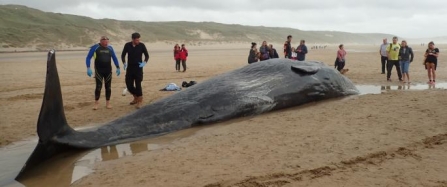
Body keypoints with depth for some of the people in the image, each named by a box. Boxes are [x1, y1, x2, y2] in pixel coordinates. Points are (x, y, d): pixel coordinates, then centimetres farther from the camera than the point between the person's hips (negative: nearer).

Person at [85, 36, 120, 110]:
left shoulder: (110, 48, 6)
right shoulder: (95, 47, -4)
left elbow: (114, 58, 15)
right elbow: (88, 58, -2)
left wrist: (118, 68, 10)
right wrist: (88, 68, -11)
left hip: (108, 71, 3)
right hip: (98, 71, -3)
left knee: (108, 87, 5)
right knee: (98, 87, -4)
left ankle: (108, 103, 16)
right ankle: (96, 103, 10)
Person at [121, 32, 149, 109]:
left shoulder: (141, 45, -5)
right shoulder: (127, 45, -1)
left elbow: (147, 55, 2)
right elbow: (123, 55, 8)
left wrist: (144, 62, -16)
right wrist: (124, 62, -9)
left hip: (138, 67, -3)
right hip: (129, 67, 3)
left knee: (138, 84, -8)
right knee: (129, 85, 5)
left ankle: (140, 101, 5)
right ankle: (136, 97, 29)